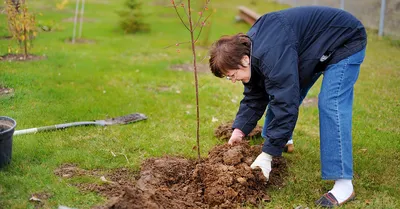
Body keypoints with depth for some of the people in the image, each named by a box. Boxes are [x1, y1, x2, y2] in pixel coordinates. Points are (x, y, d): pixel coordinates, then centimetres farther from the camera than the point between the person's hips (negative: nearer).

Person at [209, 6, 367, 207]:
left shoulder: (271, 56, -38)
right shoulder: (249, 47, -7)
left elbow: (286, 105, -37)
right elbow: (254, 97, 2)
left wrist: (267, 155, -33)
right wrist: (239, 130, -6)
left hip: (345, 42, -9)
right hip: (314, 48, 10)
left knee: (330, 105, -23)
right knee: (281, 92, 11)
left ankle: (344, 185, -22)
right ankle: (281, 143, 35)